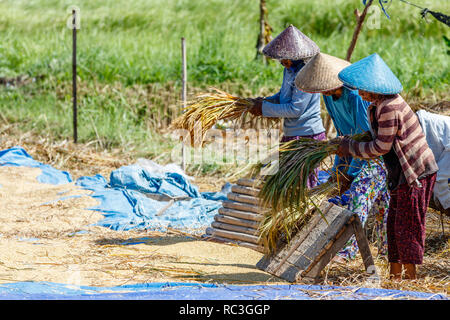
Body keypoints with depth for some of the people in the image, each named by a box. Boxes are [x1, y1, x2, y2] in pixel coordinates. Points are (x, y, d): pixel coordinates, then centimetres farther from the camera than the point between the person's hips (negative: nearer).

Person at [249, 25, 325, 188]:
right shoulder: (289, 69, 9)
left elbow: (296, 109, -22)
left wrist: (265, 109, -14)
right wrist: (265, 101, 6)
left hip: (307, 136, -10)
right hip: (290, 135, 10)